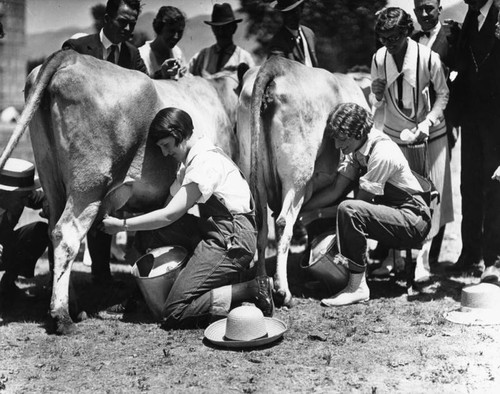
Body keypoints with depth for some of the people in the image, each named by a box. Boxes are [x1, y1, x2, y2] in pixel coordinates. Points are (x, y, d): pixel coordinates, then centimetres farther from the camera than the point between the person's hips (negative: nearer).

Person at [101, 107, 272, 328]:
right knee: (147, 233, 1)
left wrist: (123, 225, -7)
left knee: (175, 313, -13)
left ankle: (252, 290, -10)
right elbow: (171, 205, 15)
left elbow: (170, 215, -16)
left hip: (232, 241, -10)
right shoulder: (192, 159, 15)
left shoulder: (206, 161, -16)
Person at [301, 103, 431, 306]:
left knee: (349, 211, -30)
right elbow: (336, 190, 2)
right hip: (390, 212, 9)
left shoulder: (382, 153, -23)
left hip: (413, 222, -9)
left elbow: (362, 200, -20)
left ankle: (357, 287, -23)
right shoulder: (355, 148, 3)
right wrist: (300, 210, -7)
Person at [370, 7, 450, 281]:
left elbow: (443, 93, -6)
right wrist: (376, 95, -19)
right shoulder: (379, 58, -7)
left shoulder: (428, 58, -18)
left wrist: (428, 123, -18)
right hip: (395, 135, 2)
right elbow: (377, 103, 4)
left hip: (430, 135, -2)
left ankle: (423, 258, 6)